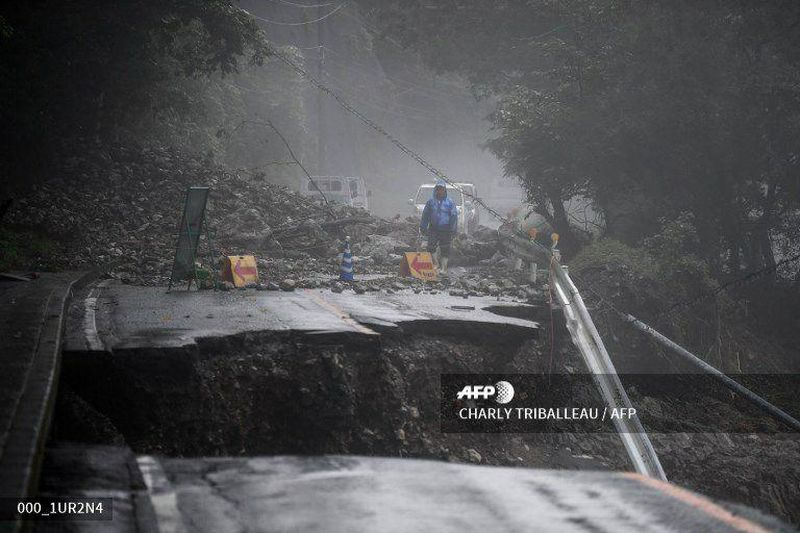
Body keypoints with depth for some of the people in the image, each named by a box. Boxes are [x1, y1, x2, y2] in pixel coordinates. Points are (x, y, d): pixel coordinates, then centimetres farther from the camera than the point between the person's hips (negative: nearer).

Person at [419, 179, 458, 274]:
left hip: (445, 230, -2)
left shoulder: (450, 203, -1)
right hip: (433, 229, 2)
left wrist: (453, 230, -6)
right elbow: (425, 215, 13)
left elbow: (454, 216, -1)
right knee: (431, 247, -5)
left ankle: (443, 267, 9)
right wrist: (423, 227, 10)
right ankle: (435, 263, 15)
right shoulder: (430, 202, 7)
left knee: (445, 249, 1)